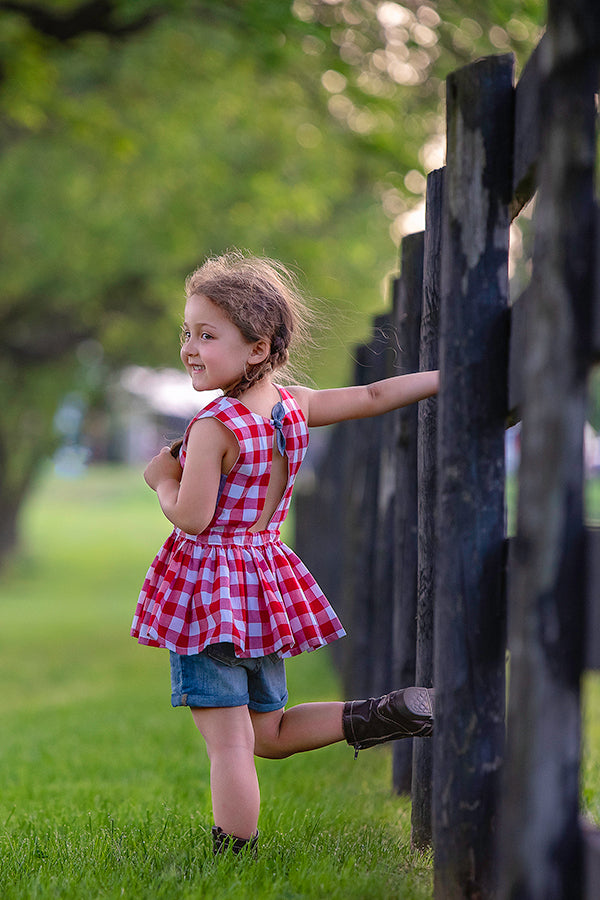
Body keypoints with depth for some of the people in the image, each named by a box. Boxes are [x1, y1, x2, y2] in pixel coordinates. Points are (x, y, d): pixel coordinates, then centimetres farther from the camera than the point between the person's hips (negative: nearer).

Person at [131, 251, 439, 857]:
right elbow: (374, 396, 10)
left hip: (209, 588, -8)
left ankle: (236, 857, -2)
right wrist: (451, 377, 20)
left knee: (228, 740, -5)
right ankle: (381, 716, 9)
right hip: (267, 576, 8)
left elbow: (192, 517, -20)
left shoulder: (214, 426, -18)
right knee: (267, 733, 22)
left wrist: (162, 479, -1)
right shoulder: (293, 406, 4)